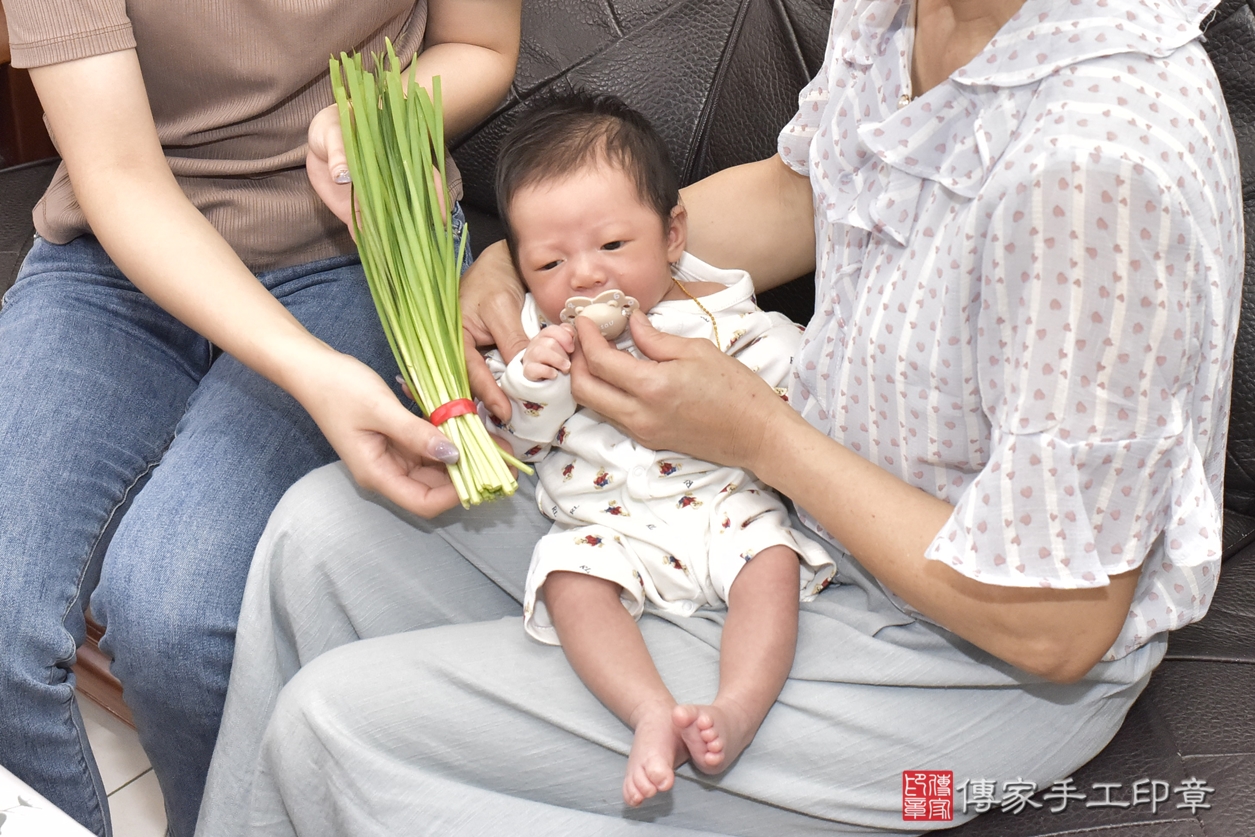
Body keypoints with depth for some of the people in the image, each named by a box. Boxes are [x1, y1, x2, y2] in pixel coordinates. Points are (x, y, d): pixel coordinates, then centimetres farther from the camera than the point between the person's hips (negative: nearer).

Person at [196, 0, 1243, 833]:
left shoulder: (1104, 158, -35)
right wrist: (520, 263, -1)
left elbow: (1057, 628, -27)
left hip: (956, 653, -8)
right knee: (329, 533, 6)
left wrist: (760, 434, -20)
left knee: (338, 726, -10)